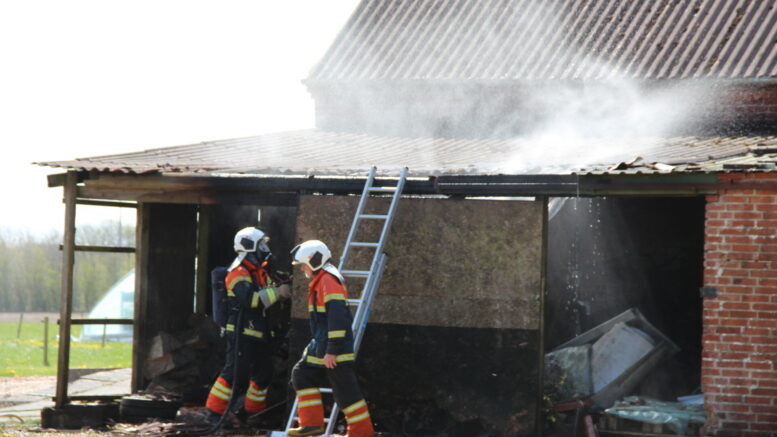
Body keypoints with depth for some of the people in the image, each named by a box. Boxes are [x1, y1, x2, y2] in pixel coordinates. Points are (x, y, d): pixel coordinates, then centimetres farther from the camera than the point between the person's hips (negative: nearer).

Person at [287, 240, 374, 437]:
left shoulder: (329, 281, -17)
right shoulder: (320, 281, 16)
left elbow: (337, 317, -24)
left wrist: (331, 351, -24)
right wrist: (318, 347, 26)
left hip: (335, 350, -11)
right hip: (321, 347, 11)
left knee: (346, 391, -5)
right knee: (302, 375, 14)